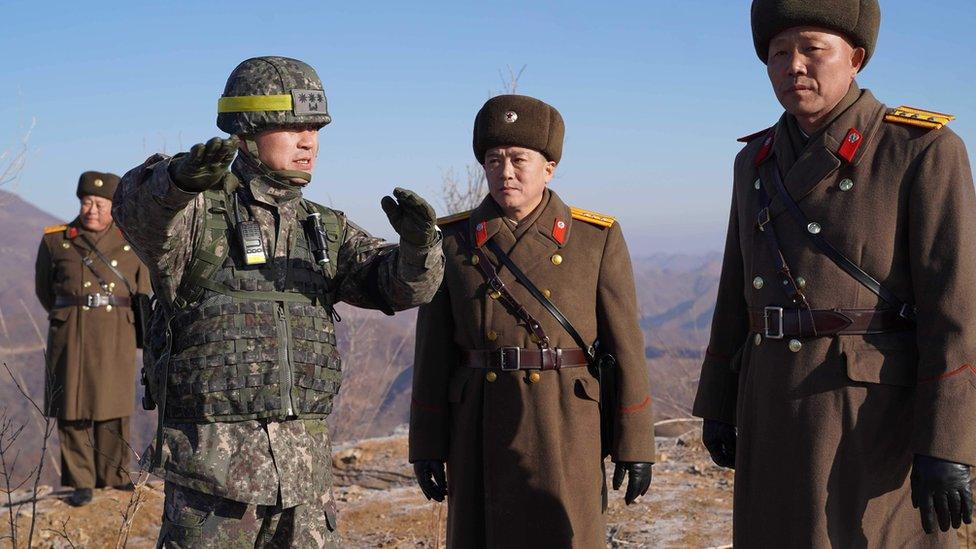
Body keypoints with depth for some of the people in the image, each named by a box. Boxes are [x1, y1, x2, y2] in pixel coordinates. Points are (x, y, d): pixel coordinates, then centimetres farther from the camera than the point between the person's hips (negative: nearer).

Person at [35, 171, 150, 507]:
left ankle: (113, 474, 17)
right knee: (72, 407, 0)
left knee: (113, 407, 5)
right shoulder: (54, 240, 4)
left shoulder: (131, 242, 5)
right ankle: (80, 481, 9)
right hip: (71, 336, 0)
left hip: (117, 336, 1)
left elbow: (142, 292, 15)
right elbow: (45, 290, 16)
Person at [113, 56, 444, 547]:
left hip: (306, 461, 5)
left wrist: (418, 244, -24)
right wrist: (183, 175, -51)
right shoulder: (195, 215, -5)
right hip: (211, 458, -5)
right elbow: (137, 203, -27)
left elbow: (403, 283, 0)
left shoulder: (326, 229, 11)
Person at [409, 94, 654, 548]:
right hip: (483, 431, 2)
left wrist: (636, 446, -3)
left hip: (566, 430, -1)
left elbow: (625, 346, -1)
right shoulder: (453, 241, 3)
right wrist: (426, 446, 1)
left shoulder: (598, 238, -2)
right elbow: (433, 354, 3)